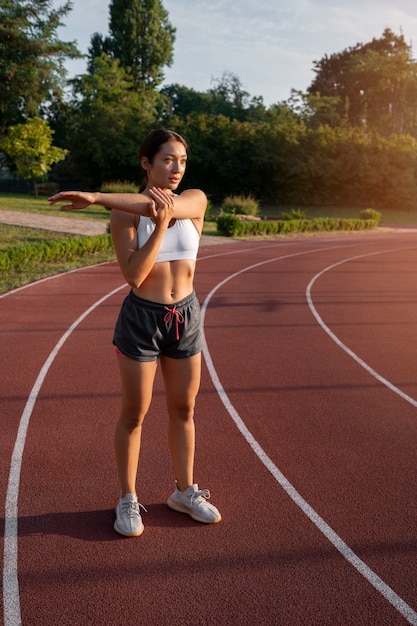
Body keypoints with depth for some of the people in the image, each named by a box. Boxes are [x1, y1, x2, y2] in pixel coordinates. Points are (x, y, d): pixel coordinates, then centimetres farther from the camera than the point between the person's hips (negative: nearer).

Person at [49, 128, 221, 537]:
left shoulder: (196, 201, -2)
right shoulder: (124, 213, -8)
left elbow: (160, 205, -24)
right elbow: (134, 276, -18)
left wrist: (95, 197, -27)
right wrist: (160, 226, -25)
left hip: (186, 316, 3)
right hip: (141, 318, -3)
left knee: (183, 410, 13)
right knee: (134, 414, 7)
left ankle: (185, 491, 32)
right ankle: (128, 499, 26)